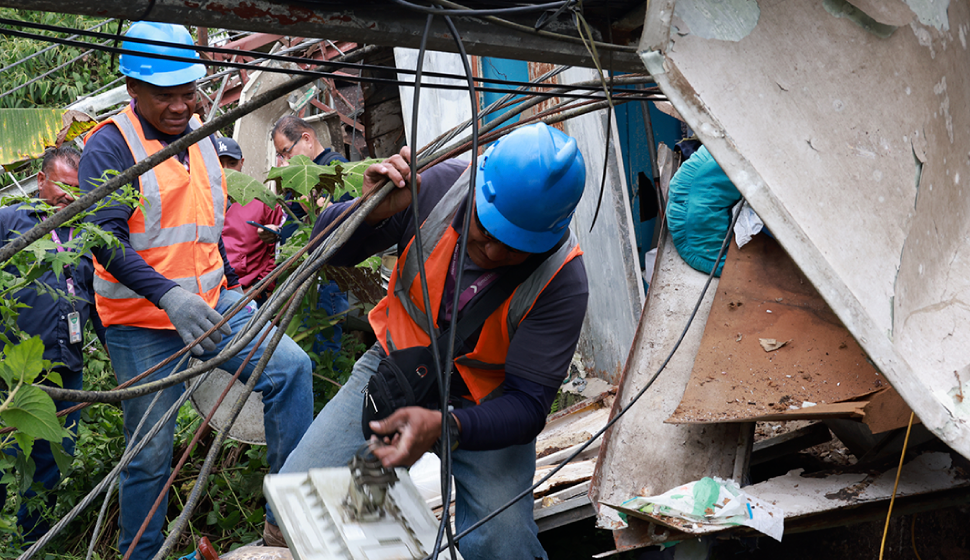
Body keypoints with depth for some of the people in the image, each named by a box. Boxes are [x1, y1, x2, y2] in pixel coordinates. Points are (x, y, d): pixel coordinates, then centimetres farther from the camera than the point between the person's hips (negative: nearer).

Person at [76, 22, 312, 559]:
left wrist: (232, 283, 23)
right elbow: (106, 241, -21)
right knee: (150, 454, 1)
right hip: (142, 323, -6)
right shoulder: (111, 145, -12)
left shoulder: (197, 135, 12)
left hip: (210, 303, 6)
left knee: (290, 366, -10)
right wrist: (168, 296, -33)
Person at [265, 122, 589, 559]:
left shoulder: (562, 279, -25)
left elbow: (527, 404, -24)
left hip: (485, 409, -2)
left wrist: (445, 426, -43)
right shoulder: (441, 187, -19)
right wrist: (369, 212, -31)